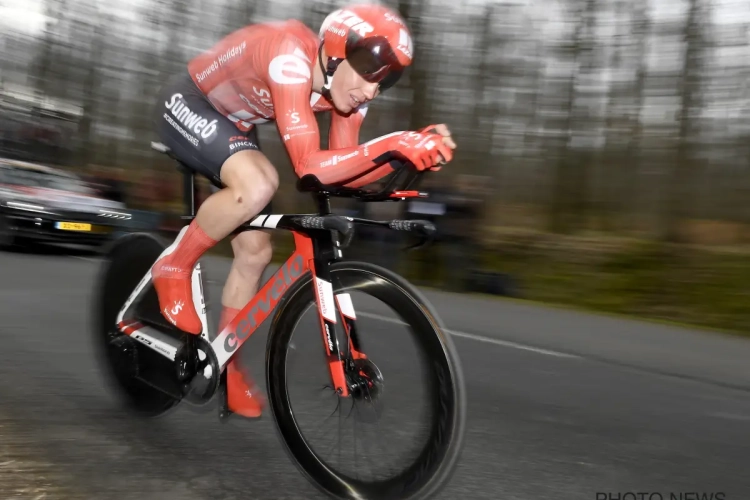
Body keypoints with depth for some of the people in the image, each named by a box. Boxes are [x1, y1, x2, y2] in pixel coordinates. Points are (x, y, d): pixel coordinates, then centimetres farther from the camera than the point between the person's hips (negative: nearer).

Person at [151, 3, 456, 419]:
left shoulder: (348, 85, -14)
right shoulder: (291, 56, -37)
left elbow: (344, 174, -14)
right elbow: (310, 167, -44)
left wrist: (411, 152, -27)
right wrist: (393, 144, -48)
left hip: (232, 123, 7)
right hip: (186, 105, -7)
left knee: (256, 251, 1)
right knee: (258, 186, -35)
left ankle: (225, 364, 20)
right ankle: (173, 269, -8)